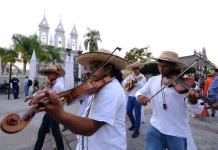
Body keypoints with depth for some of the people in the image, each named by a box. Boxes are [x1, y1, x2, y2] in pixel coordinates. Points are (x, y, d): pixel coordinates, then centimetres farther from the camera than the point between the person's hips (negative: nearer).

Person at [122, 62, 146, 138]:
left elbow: (143, 87, -17)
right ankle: (134, 124, 40)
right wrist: (126, 83, -8)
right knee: (128, 111, 14)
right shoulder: (130, 76, 6)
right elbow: (124, 82, 12)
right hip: (130, 96, 5)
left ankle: (136, 130, 19)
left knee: (137, 114, 3)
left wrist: (137, 81, -28)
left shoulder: (142, 77, -6)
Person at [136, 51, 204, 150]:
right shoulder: (153, 80, -1)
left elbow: (197, 110, -16)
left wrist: (193, 101, -39)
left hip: (178, 133, -1)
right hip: (155, 128, 2)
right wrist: (139, 96, -14)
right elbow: (140, 91, 10)